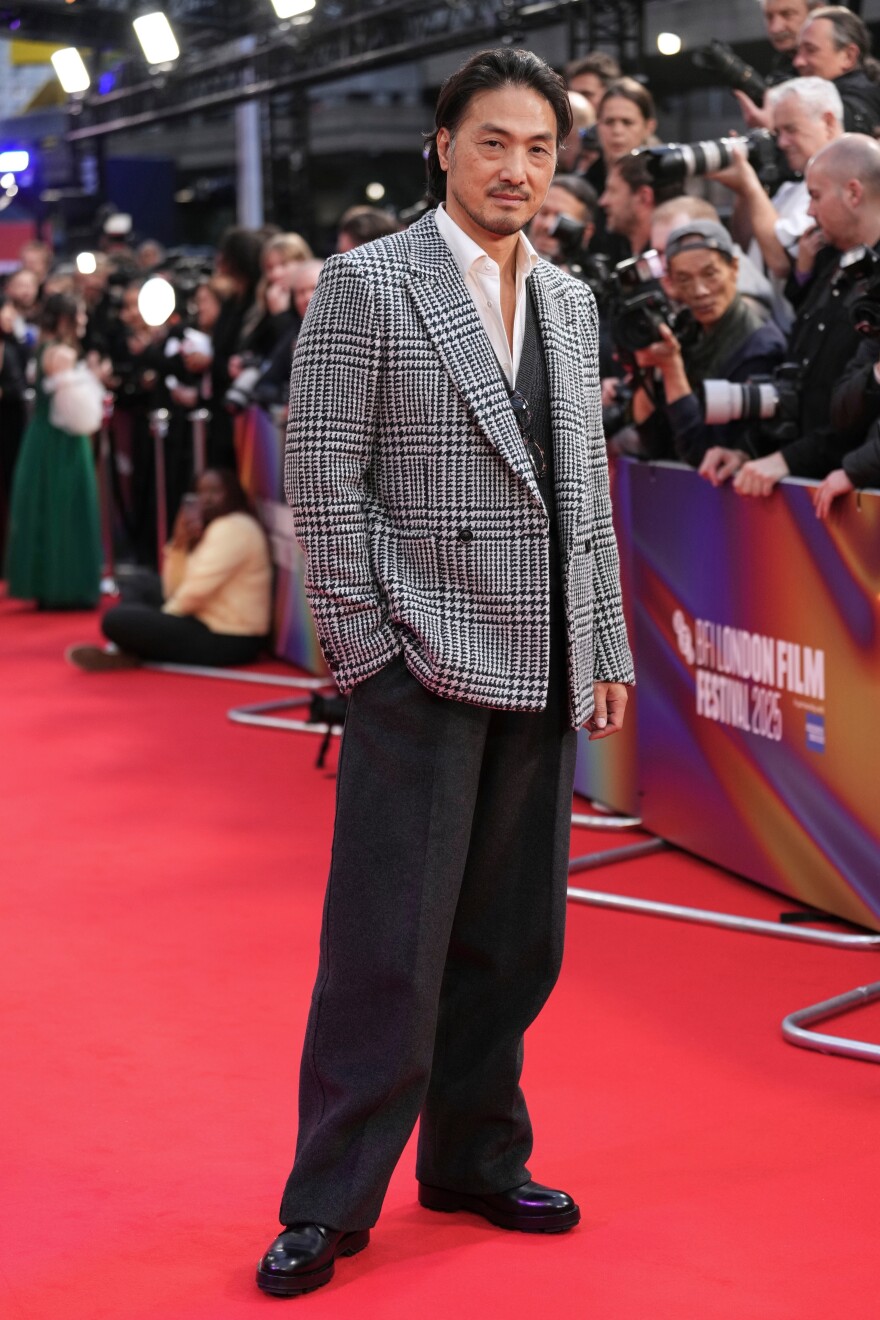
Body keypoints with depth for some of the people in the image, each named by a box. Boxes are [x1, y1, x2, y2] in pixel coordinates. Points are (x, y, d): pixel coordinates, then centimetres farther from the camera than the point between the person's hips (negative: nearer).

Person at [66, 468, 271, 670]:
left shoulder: (233, 528, -15)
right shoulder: (209, 529, 17)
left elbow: (196, 592, -20)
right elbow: (175, 592, 8)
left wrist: (167, 614, -2)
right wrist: (181, 541, -6)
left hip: (226, 642, -11)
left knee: (117, 620, -20)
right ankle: (129, 653, -2)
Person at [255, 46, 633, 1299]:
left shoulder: (570, 301, 14)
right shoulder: (365, 284, -4)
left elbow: (587, 487, 17)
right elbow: (323, 480, -7)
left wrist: (609, 651, 12)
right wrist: (365, 646, -11)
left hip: (543, 675, 6)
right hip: (419, 666, -6)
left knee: (511, 940, 12)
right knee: (389, 947, -4)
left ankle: (475, 1159, 27)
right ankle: (331, 1204, 7)